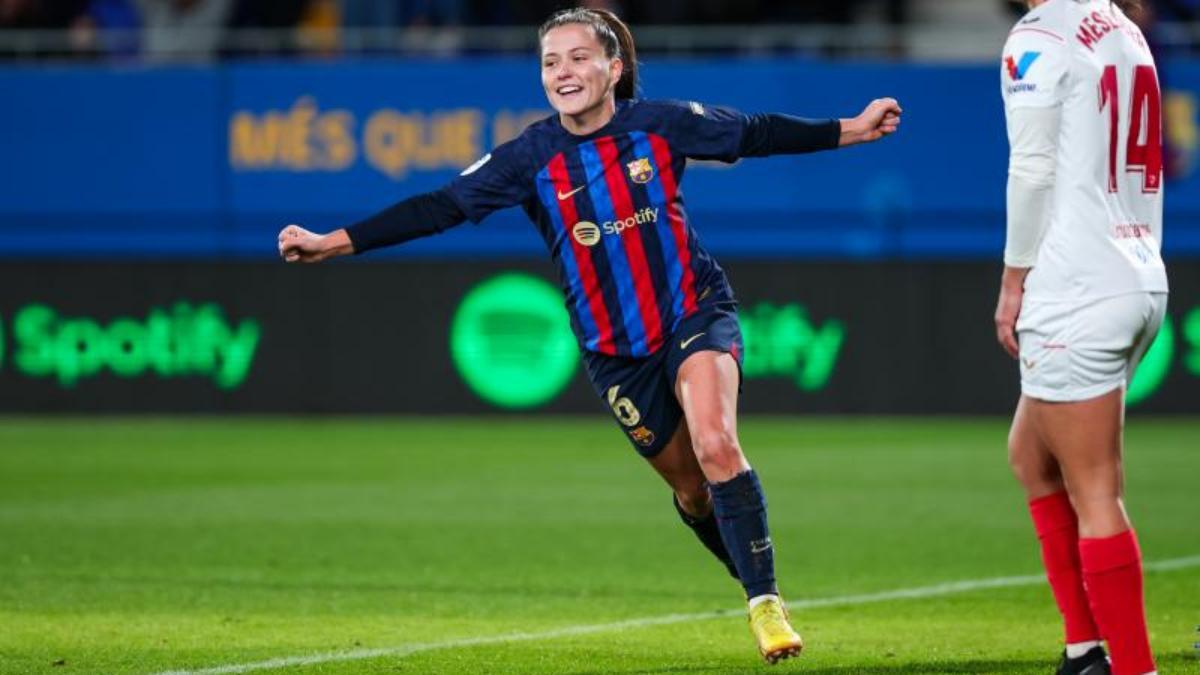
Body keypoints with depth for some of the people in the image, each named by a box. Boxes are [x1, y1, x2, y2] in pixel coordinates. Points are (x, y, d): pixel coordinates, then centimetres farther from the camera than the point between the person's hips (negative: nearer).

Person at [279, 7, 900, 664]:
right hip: (615, 350, 2)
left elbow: (758, 133, 6)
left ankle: (766, 604, -18)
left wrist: (852, 128, 12)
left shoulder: (661, 123, -8)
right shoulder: (530, 157, -9)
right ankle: (757, 584, 33)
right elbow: (440, 207, -12)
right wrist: (333, 242, -19)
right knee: (691, 488, 8)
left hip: (695, 312, -2)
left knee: (715, 445, -25)